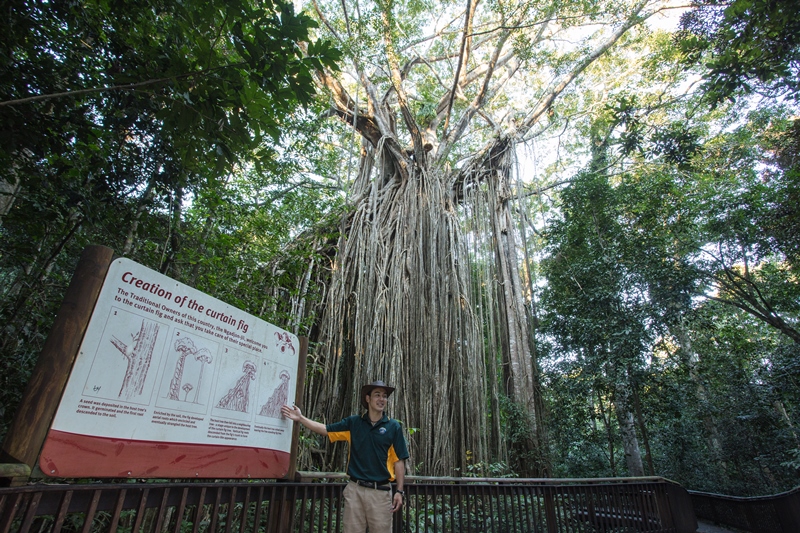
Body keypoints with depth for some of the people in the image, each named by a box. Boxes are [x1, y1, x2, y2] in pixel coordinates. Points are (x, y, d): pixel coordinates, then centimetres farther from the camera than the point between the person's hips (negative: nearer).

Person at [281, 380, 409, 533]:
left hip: (380, 491, -2)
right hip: (355, 489, 2)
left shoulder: (393, 427, -2)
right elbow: (326, 429, 6)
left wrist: (399, 491, -6)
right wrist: (301, 418, -1)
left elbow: (398, 461, -2)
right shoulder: (353, 423, 4)